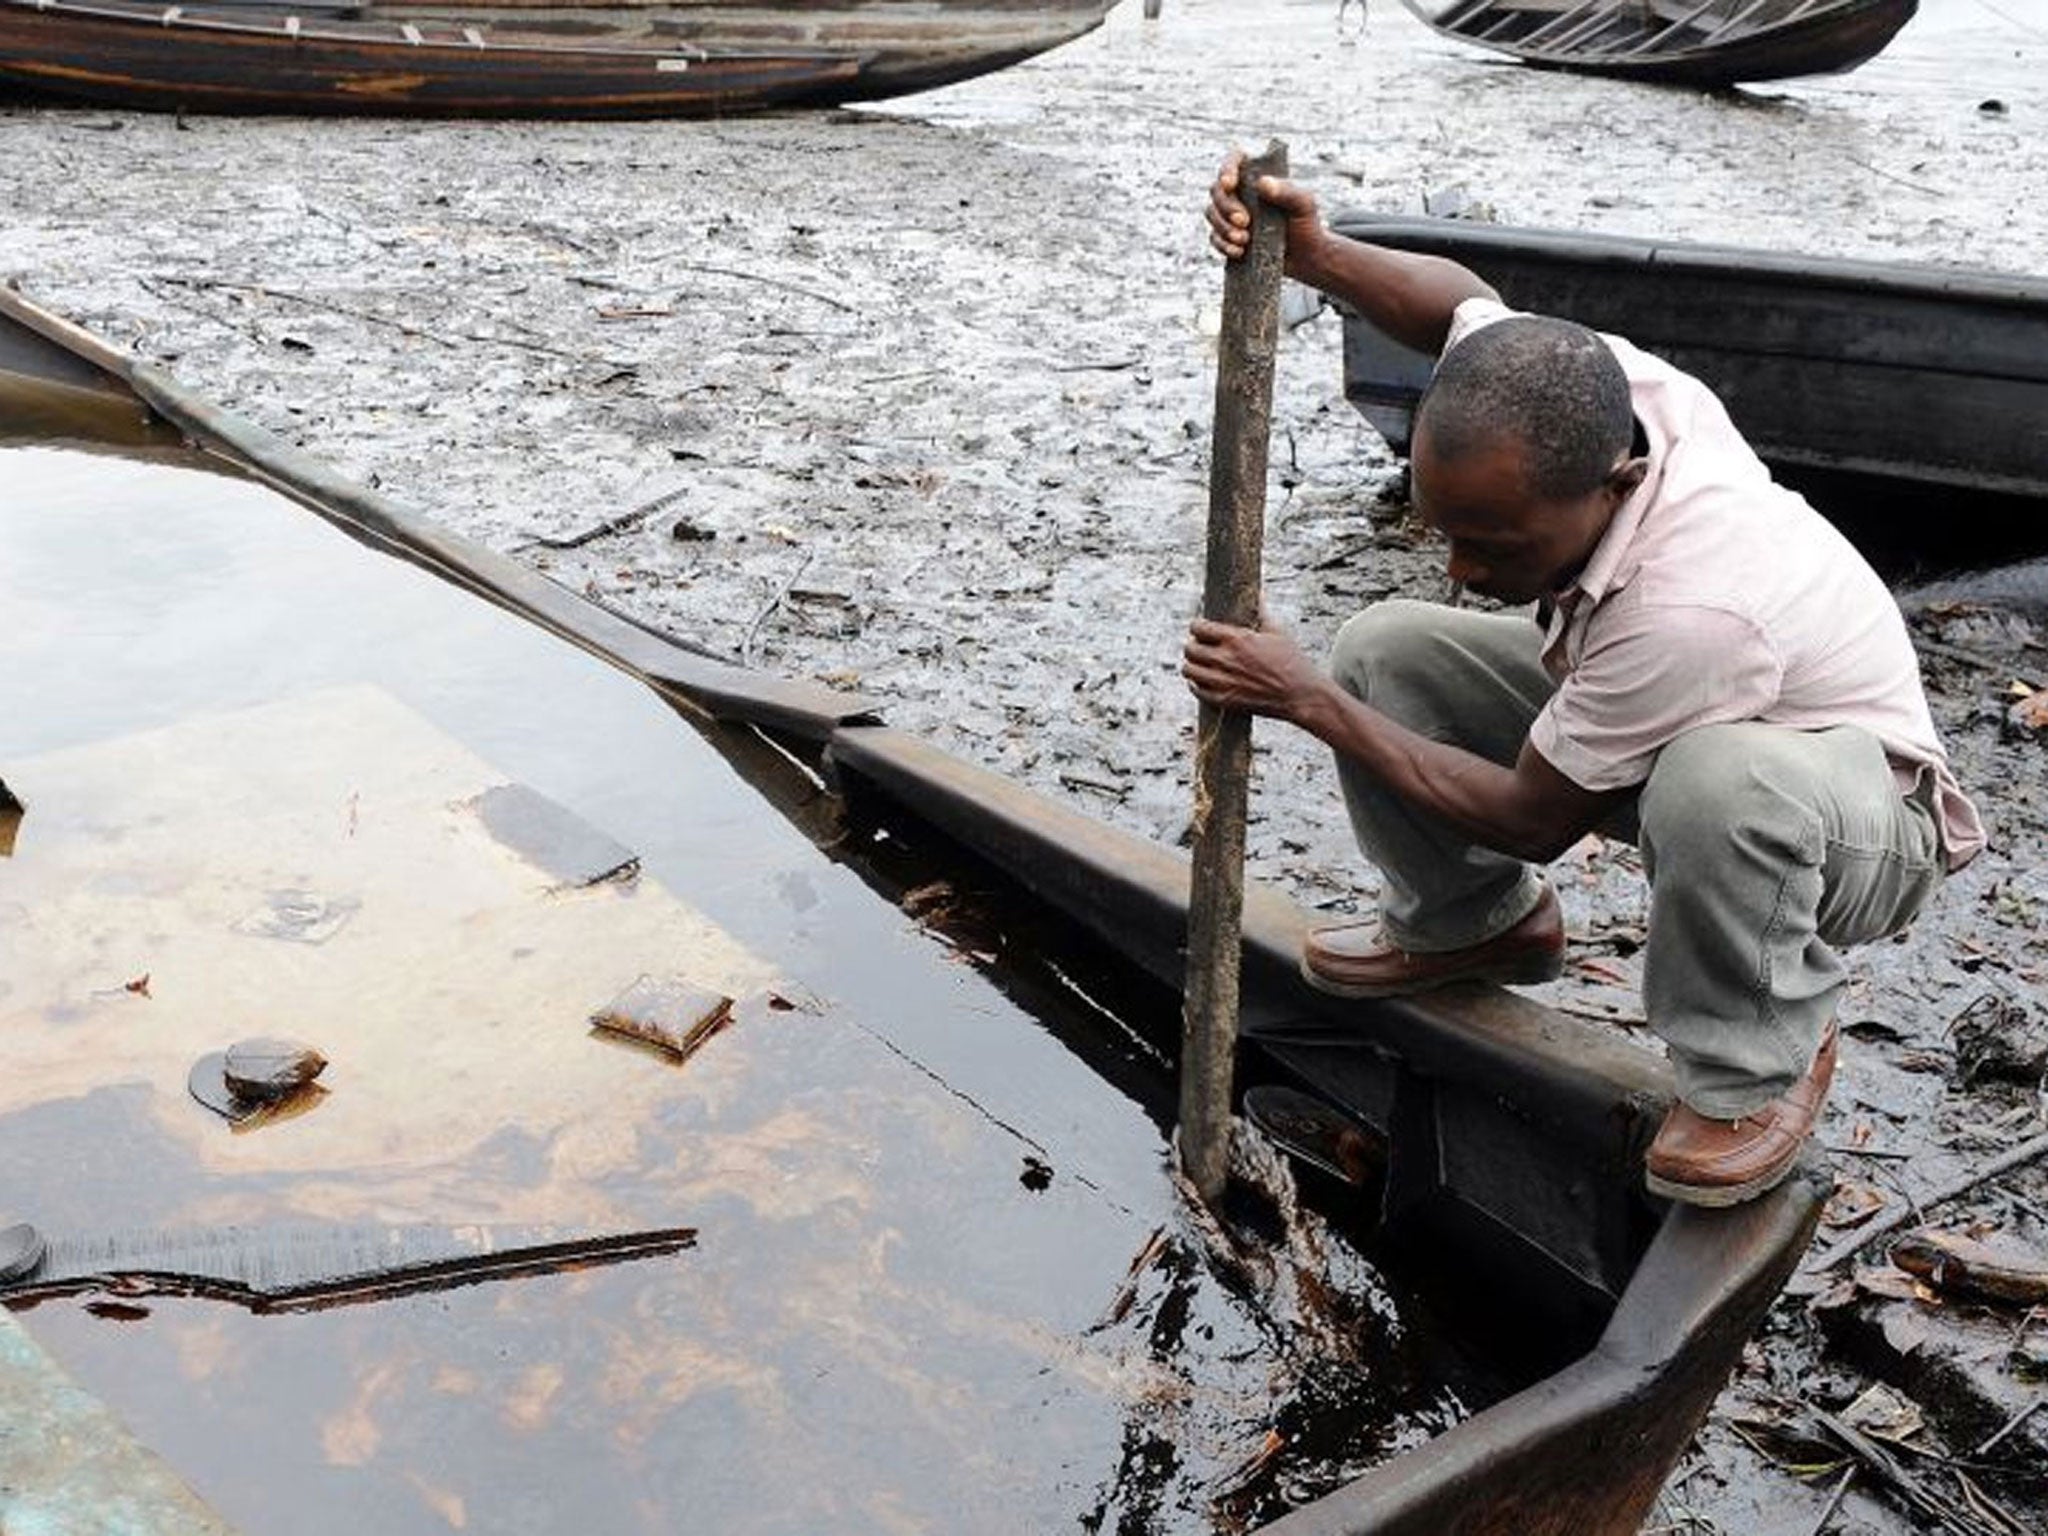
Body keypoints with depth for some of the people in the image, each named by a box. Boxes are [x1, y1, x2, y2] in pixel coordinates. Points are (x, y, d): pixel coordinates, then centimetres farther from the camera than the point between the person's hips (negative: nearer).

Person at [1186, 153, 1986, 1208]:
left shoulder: (1689, 607, -42)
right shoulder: (1586, 393, -23)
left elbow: (1533, 819, -27)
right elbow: (1460, 297, 1)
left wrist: (1309, 704, -23)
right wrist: (1314, 254, -18)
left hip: (1862, 815, -7)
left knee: (1716, 776, -45)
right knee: (1382, 653, -8)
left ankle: (1758, 1066, -14)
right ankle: (1466, 921, 16)